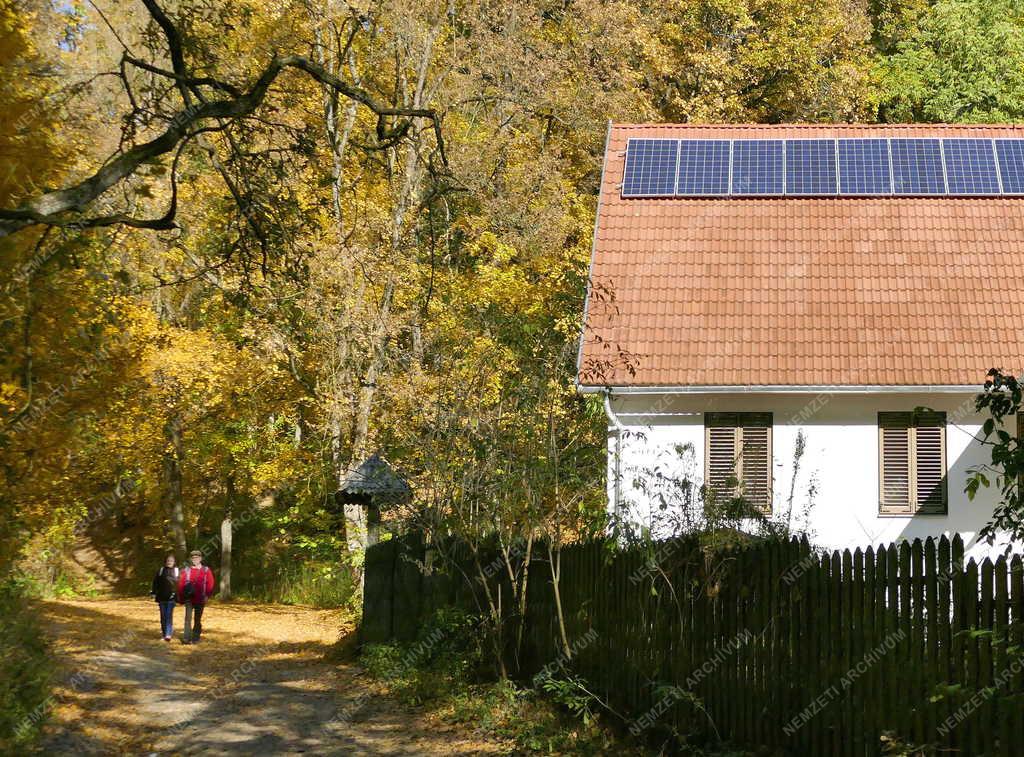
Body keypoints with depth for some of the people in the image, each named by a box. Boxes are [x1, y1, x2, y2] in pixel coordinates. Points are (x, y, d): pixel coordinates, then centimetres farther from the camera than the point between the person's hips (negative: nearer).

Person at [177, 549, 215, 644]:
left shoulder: (206, 571, 4)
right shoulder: (186, 571, 4)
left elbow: (210, 584, 3)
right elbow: (181, 584, 5)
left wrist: (207, 595, -8)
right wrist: (181, 598, 0)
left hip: (200, 600, 1)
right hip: (189, 599, -1)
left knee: (198, 619, 8)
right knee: (188, 618, -11)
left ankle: (195, 638, 15)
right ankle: (187, 638, -15)